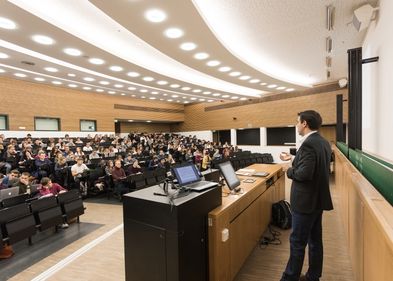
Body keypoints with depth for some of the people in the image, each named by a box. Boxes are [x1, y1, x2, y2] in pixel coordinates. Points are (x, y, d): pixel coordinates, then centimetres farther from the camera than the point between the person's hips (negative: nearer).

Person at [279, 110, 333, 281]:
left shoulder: (308, 144, -22)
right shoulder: (324, 143, 8)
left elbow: (304, 173, -29)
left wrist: (290, 171, -10)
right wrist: (292, 159, 15)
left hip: (306, 201, -9)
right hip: (318, 199, 10)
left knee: (297, 242, 4)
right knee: (315, 240, 19)